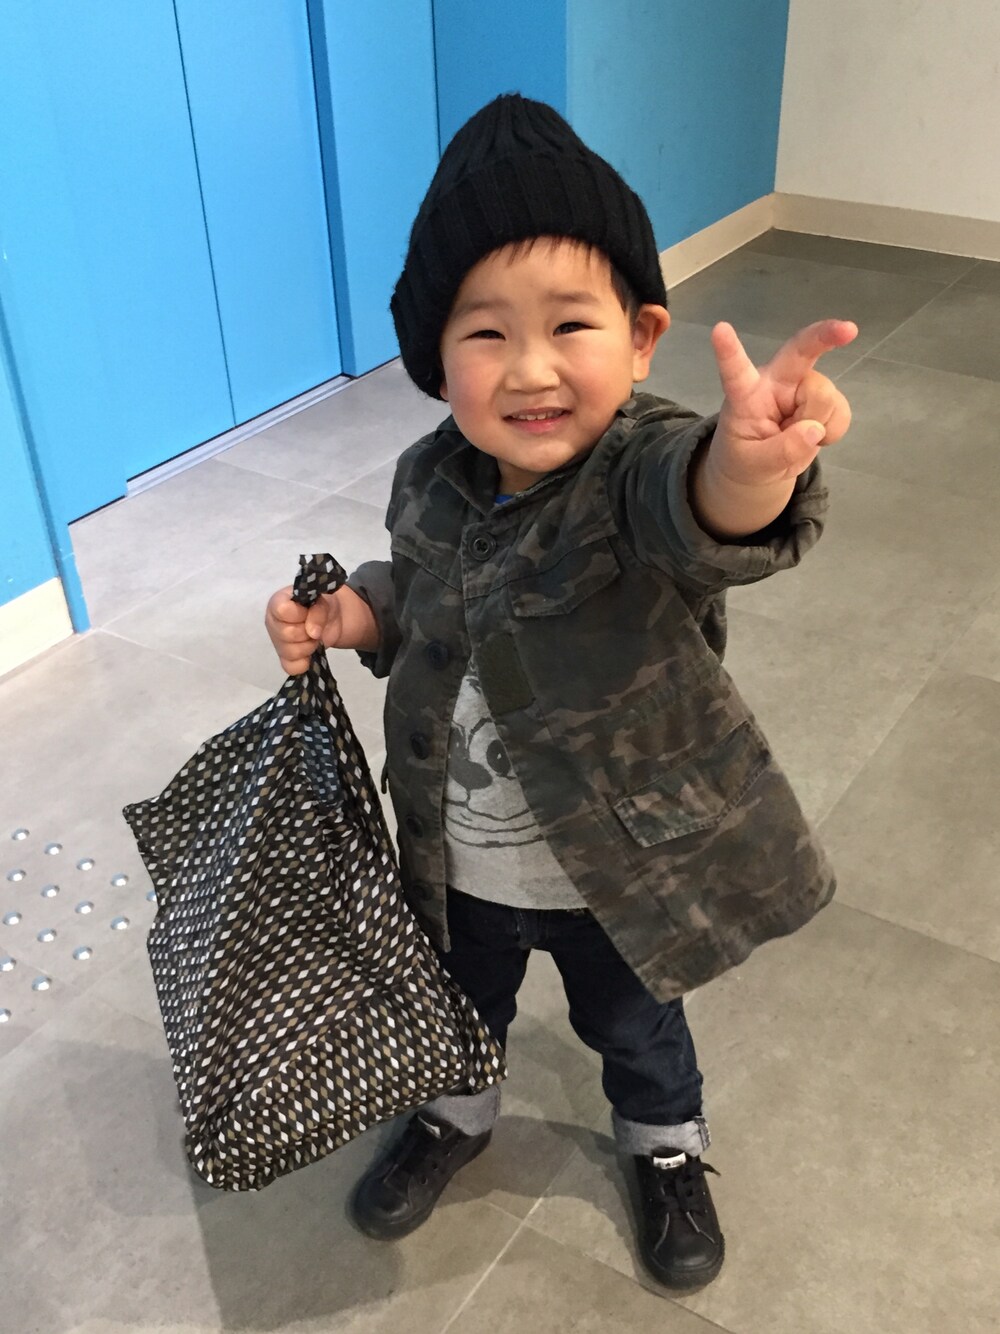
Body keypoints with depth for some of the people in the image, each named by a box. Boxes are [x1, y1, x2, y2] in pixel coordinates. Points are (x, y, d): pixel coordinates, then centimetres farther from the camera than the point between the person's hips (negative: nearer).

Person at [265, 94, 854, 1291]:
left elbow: (702, 514, -55)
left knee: (633, 1023, 26)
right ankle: (456, 1115, 63)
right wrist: (347, 615, -13)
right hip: (459, 858, 4)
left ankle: (666, 1147, 59)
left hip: (622, 864, -3)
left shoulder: (644, 466, -30)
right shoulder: (431, 482, -15)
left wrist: (751, 461, -77)